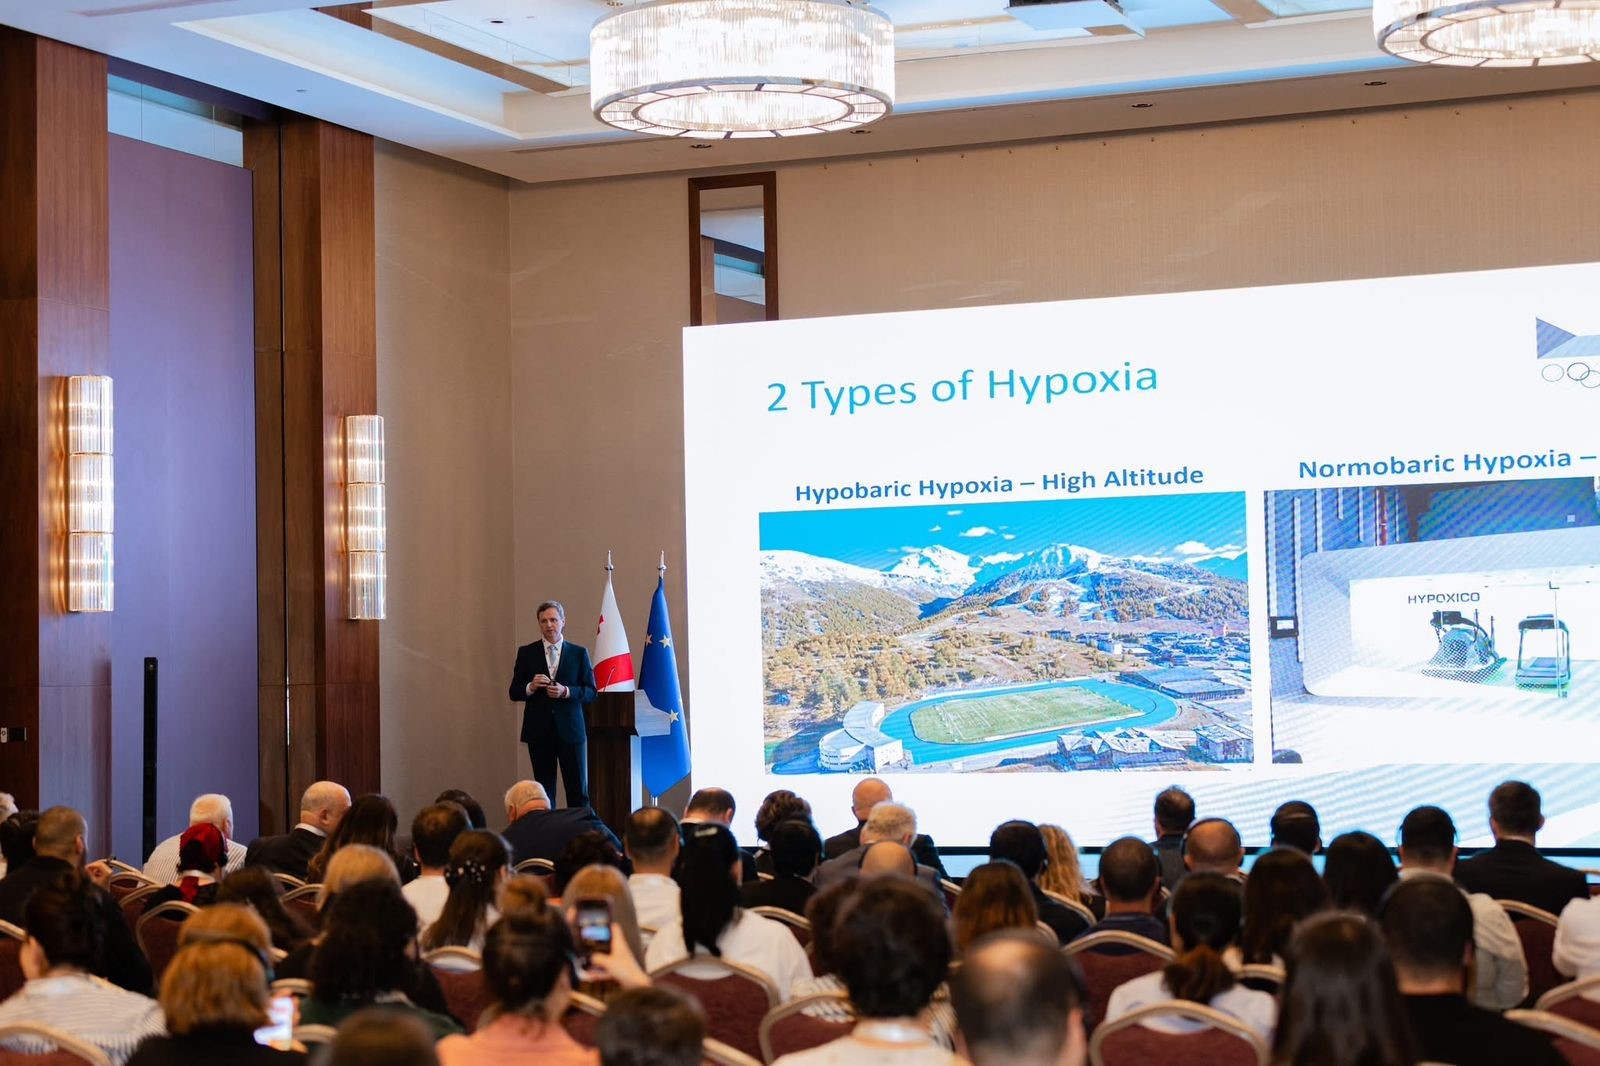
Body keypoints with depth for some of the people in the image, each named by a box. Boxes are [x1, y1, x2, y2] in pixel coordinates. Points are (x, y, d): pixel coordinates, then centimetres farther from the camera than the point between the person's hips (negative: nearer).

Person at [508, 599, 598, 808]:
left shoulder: (579, 653, 5)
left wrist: (566, 691, -14)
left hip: (570, 730, -1)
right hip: (539, 732, 1)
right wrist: (530, 687, -14)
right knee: (544, 792, 5)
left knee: (578, 791, -1)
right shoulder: (526, 653, 7)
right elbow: (514, 693, 7)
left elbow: (591, 692, 3)